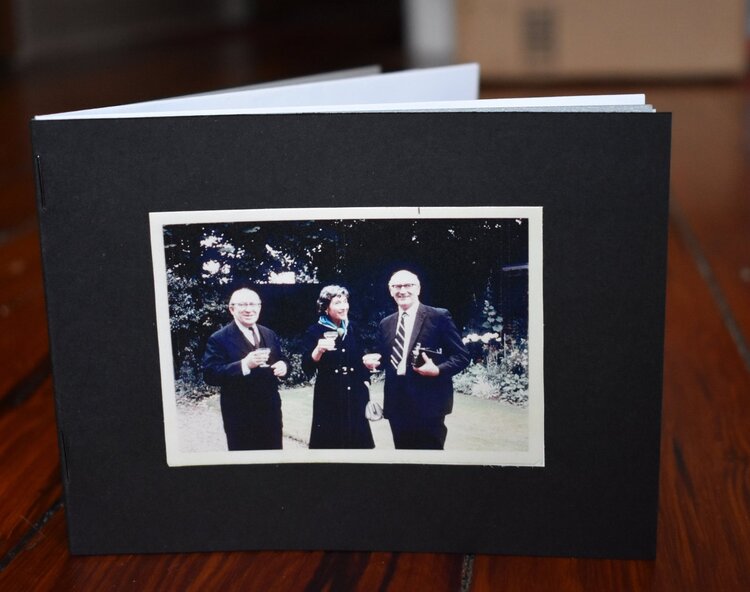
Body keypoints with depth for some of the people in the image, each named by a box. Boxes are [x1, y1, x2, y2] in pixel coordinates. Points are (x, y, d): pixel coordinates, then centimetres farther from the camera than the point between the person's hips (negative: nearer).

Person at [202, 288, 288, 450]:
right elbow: (210, 375, -19)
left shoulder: (269, 335, 9)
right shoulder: (219, 339, -10)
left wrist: (283, 366, -8)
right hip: (240, 417, -5)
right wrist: (244, 365, -30)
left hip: (271, 411, 5)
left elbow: (280, 360, 18)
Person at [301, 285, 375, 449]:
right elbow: (307, 368, -13)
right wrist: (319, 350, -28)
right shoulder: (315, 332, -7)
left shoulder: (351, 329, 7)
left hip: (355, 395, 4)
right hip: (329, 398, -4)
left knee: (358, 439, 6)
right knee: (331, 441, -1)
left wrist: (366, 381, 14)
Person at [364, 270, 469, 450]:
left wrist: (437, 370, -18)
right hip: (397, 404, 6)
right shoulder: (386, 324, 14)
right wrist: (374, 361, 0)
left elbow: (462, 356, -4)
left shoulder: (439, 317, -3)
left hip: (428, 403, -5)